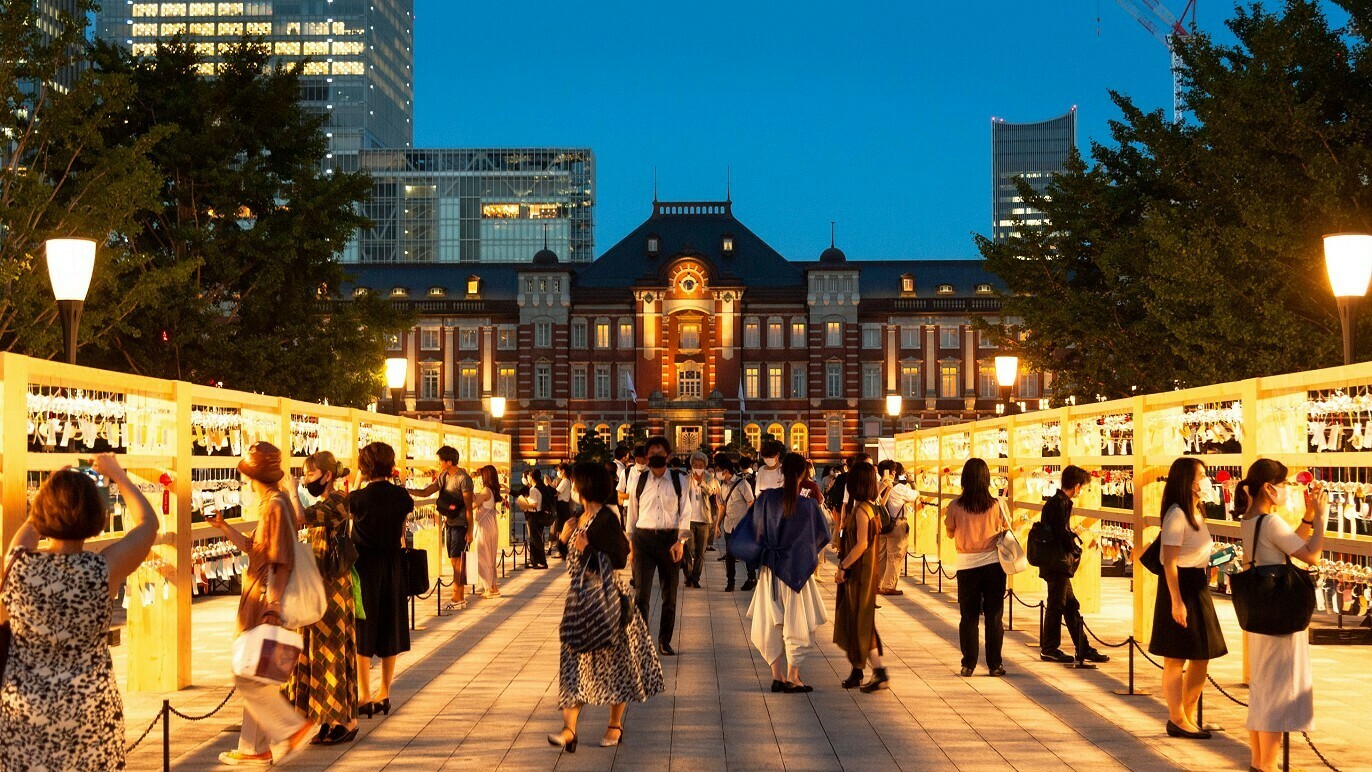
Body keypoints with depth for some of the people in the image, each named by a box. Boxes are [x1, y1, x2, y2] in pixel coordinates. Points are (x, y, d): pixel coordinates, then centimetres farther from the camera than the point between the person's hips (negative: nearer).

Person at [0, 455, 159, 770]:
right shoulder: (104, 569, -18)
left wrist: (56, 487, 21)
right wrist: (117, 475, 13)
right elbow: (147, 523, 1)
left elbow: (28, 529, 12)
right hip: (88, 708, -2)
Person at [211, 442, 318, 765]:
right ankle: (254, 749, 20)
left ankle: (293, 727, -1)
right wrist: (223, 526, 18)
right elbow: (254, 548, 19)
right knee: (253, 677, 14)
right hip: (259, 602, 10)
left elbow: (282, 562, -22)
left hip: (265, 603, -10)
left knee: (246, 678, -6)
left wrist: (272, 605, -25)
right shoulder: (273, 502, 12)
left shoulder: (276, 505, -17)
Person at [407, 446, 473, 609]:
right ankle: (460, 596, 15)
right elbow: (425, 493, 14)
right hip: (448, 523, 8)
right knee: (453, 560, 9)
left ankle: (457, 598, -4)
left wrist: (470, 529, -14)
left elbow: (468, 506, -14)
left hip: (460, 524, -8)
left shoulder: (463, 478, -14)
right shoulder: (443, 477, 10)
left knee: (457, 559, -7)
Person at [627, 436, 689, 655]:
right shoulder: (639, 481, 4)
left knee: (669, 594, 9)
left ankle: (665, 641, 22)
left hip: (669, 539, 1)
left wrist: (681, 541, -10)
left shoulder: (678, 481, 3)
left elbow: (684, 512, 1)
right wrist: (630, 542, 9)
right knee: (641, 592, -9)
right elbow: (632, 512, 10)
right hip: (644, 538, -1)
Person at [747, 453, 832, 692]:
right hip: (797, 569, -2)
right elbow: (823, 535, 1)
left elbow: (756, 529, 3)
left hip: (770, 568, 2)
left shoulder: (766, 498, -8)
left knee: (772, 622, 12)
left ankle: (777, 676, 12)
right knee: (797, 622, 8)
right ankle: (792, 677, 7)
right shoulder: (809, 506, -13)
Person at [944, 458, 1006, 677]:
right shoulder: (996, 505, -7)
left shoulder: (956, 505, -8)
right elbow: (1003, 530, 4)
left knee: (968, 617, 9)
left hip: (966, 565, 0)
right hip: (993, 563, 0)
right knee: (994, 616, 7)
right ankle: (995, 664, 10)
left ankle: (968, 665, 10)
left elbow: (950, 533, 4)